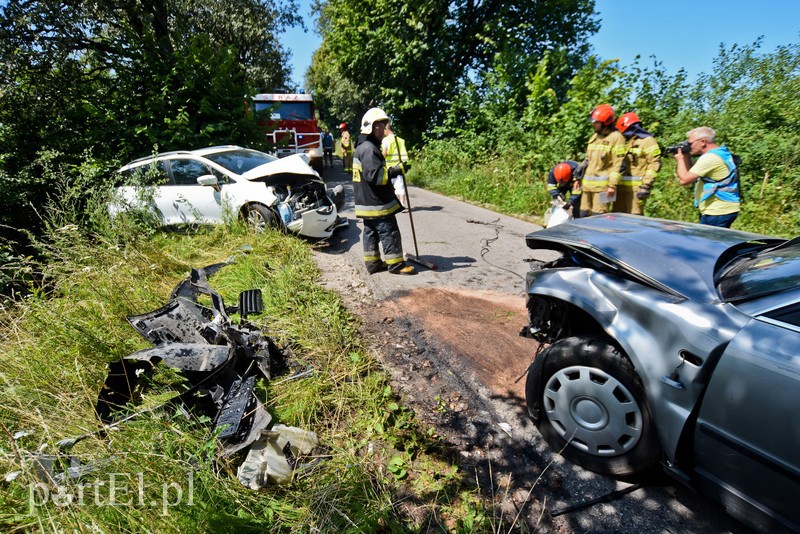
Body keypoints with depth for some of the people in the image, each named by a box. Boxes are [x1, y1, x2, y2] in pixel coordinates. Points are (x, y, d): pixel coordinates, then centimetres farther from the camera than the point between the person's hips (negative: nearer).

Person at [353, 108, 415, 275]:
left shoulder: (363, 147, 17)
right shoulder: (369, 148, -17)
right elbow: (375, 175, -26)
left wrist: (391, 177, 22)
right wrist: (396, 170, -24)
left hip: (366, 202, 10)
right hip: (377, 203, -10)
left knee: (371, 232, 13)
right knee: (389, 232, -4)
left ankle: (372, 262, 20)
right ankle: (396, 264, 3)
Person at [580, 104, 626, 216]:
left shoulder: (616, 137, -6)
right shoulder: (594, 137, 19)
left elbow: (618, 164, -12)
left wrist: (612, 185, -18)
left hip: (602, 186, -8)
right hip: (588, 185, 8)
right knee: (584, 215, 10)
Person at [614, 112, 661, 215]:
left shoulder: (647, 141, -3)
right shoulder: (625, 141, 20)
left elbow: (655, 164, -11)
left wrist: (646, 185, -18)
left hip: (636, 187, -7)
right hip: (621, 186, 8)